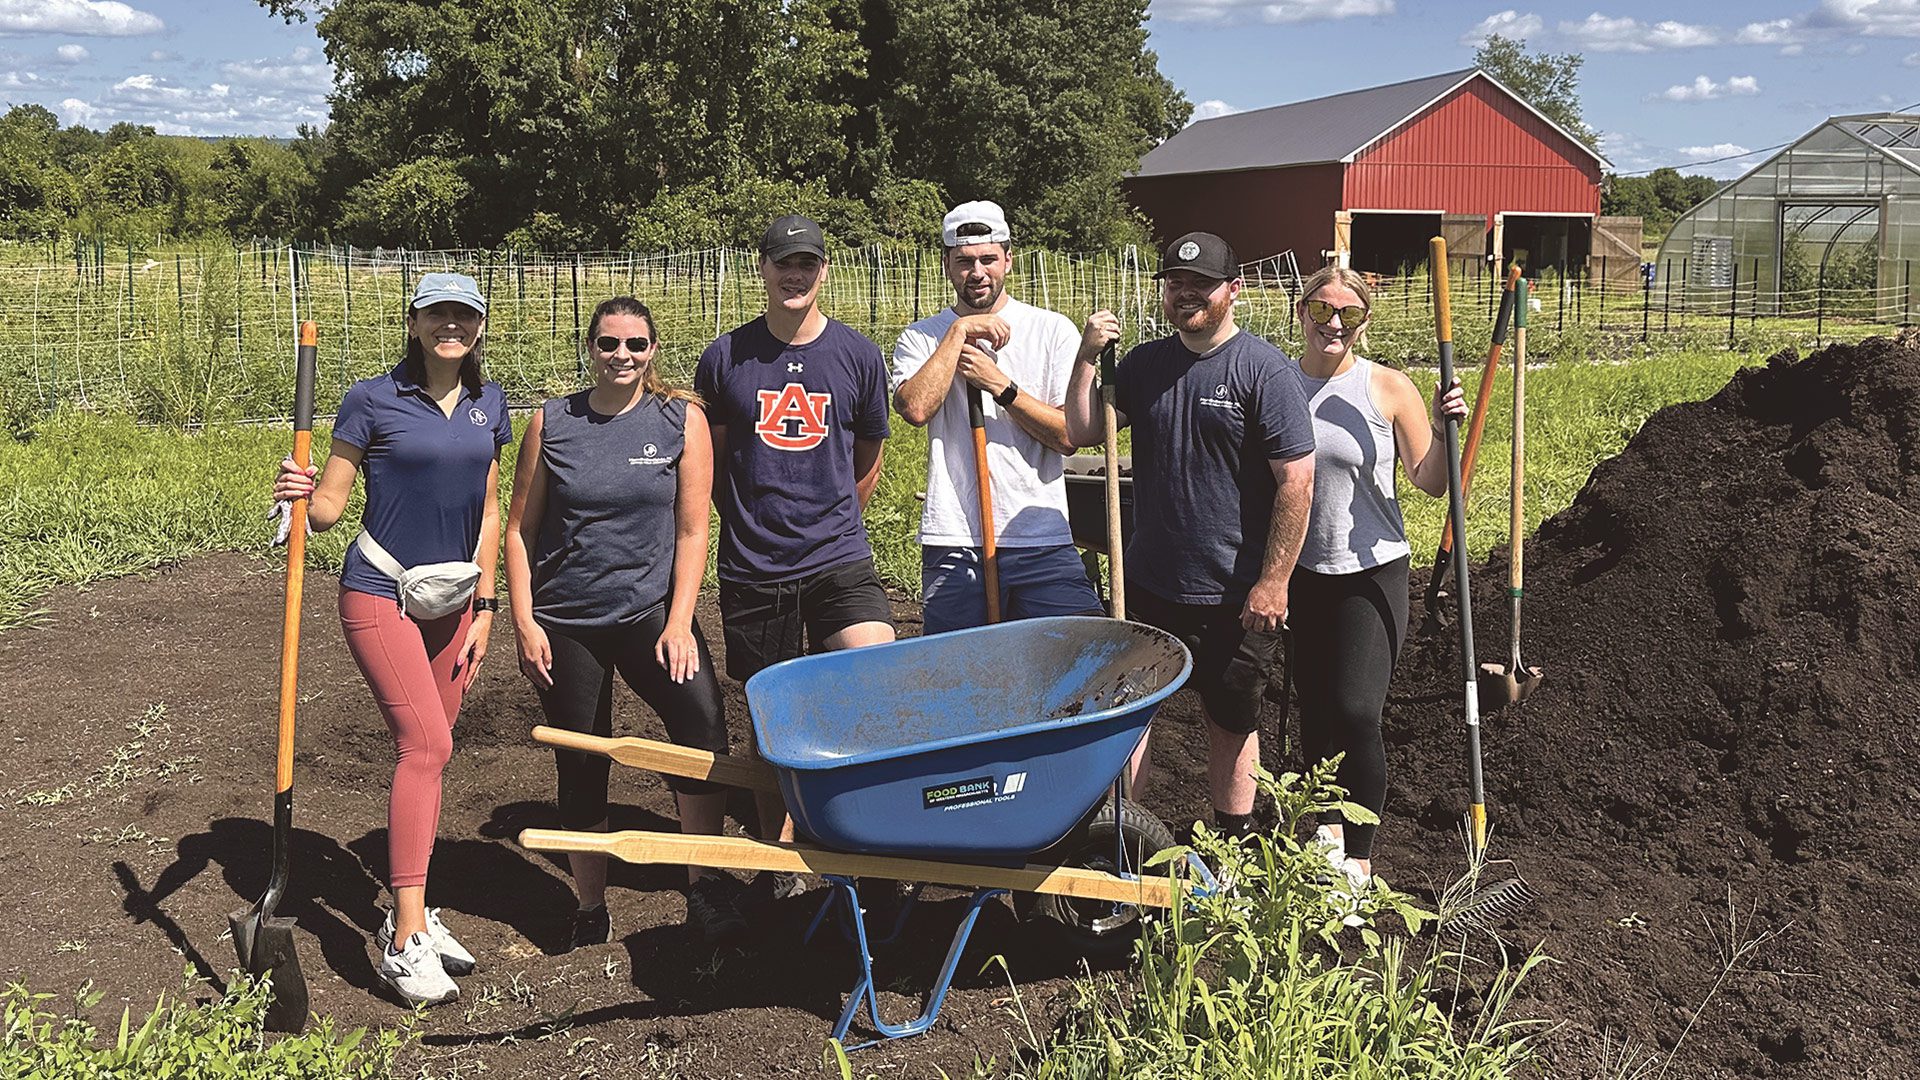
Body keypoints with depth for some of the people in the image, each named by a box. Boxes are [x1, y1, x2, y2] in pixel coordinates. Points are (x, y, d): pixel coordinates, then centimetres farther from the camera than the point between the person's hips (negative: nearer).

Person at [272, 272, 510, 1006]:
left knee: (427, 751, 9)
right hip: (380, 593, -5)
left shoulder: (488, 405, 7)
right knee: (426, 743, -17)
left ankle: (410, 913, 21)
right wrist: (303, 496, -29)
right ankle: (406, 940, -13)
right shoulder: (373, 400, -8)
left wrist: (483, 608, 8)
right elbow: (329, 506, -7)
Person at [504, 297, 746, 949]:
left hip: (651, 608, -1)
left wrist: (679, 623, -11)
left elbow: (691, 530, -2)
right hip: (564, 620, 2)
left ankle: (706, 889, -15)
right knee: (581, 765, 8)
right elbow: (519, 529, 5)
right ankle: (590, 908, 25)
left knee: (701, 716, -25)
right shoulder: (551, 422, 2)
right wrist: (525, 624, -3)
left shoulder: (682, 419, 0)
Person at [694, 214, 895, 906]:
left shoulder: (858, 356, 3)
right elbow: (712, 459, 14)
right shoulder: (726, 357, 2)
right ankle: (778, 862, 26)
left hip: (838, 556, -1)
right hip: (752, 567, 1)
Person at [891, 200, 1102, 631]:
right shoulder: (920, 337, 8)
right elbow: (915, 408, -13)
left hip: (1043, 542, 0)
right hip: (951, 542, 0)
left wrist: (1000, 385, -8)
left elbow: (1070, 434, -3)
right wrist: (959, 332, -8)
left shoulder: (1054, 330, 6)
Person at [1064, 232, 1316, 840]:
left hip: (1236, 597, -4)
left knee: (1232, 721, 13)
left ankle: (1234, 844, 28)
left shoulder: (1266, 371, -10)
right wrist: (1087, 359, -10)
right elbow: (1081, 433, 4)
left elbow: (1296, 482, -13)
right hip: (1148, 583, 5)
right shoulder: (1144, 363, 7)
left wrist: (1273, 582, -15)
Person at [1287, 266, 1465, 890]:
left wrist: (1442, 430, -20)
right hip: (1299, 574, 3)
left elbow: (1431, 484, -2)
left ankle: (1359, 859, 4)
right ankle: (1327, 823, 36)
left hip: (1371, 572, -3)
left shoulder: (1388, 389, -5)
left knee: (1356, 712, -11)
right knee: (1314, 710, 13)